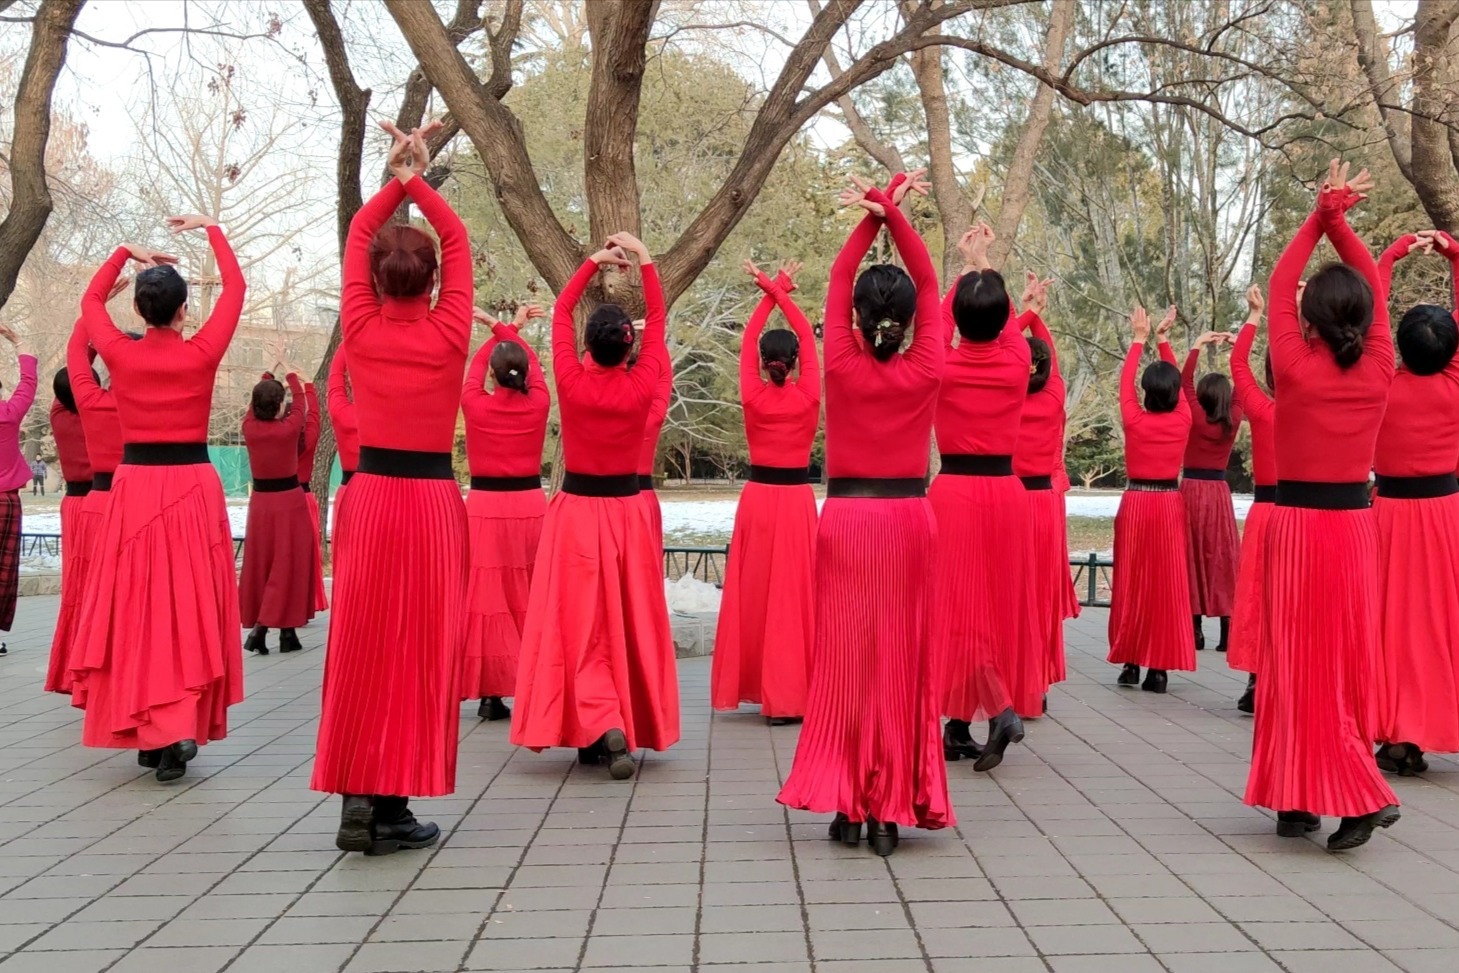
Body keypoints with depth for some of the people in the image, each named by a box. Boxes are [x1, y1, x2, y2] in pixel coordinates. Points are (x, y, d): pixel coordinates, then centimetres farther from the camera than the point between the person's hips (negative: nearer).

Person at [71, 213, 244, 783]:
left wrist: (125, 253, 24)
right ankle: (179, 727, -4)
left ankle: (144, 729, 10)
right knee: (189, 606, 3)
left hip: (135, 487, 1)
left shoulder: (119, 353, -3)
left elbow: (91, 300, 18)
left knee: (134, 608, 8)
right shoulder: (201, 354, -7)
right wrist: (211, 229, 17)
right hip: (192, 486, -1)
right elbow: (235, 288, 7)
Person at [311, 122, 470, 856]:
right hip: (433, 500, -1)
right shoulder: (448, 336, -3)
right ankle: (394, 801, 7)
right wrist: (418, 182, 7)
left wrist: (396, 181, 13)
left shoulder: (361, 333, 0)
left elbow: (357, 236, 12)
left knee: (363, 647, 7)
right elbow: (458, 242, 9)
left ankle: (359, 797, 7)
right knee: (421, 650, 3)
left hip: (372, 496, 1)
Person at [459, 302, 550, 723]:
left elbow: (476, 363, 15)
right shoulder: (538, 404, -3)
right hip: (530, 506, 1)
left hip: (485, 508, -1)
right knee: (531, 600, 8)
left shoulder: (475, 404, -5)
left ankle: (490, 692, 3)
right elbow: (534, 363, 17)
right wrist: (509, 329, 30)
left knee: (488, 598, 3)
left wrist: (499, 330, 30)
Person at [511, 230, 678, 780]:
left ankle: (601, 727, -15)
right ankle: (628, 726, 19)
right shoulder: (641, 387, -8)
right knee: (628, 621, 11)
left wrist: (594, 262, 10)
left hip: (576, 511, -1)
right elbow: (657, 321, 4)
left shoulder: (572, 382, -9)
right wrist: (644, 260, 7)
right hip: (627, 511, 1)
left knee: (579, 622, 1)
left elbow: (561, 311, 4)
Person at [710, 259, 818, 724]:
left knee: (754, 591, 8)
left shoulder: (753, 397, -5)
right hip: (798, 498, -1)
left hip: (758, 497, 1)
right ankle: (791, 692, 5)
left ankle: (755, 684, 15)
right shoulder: (807, 398, -7)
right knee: (795, 591, 3)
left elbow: (748, 340, 6)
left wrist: (770, 293, 13)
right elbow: (808, 337, 3)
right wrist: (781, 293, 8)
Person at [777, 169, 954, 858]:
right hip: (907, 519, 1)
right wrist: (892, 212, 0)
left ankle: (846, 804, 8)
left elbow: (838, 280, 5)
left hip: (845, 519, 0)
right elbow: (929, 287, 5)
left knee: (844, 660, 6)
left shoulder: (842, 368, -5)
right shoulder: (925, 372, -4)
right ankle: (890, 810, 8)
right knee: (901, 661, 5)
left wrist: (873, 215, 6)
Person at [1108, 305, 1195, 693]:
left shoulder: (1134, 420, -7)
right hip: (1170, 503, 1)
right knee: (1167, 582, 4)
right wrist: (1163, 339, 22)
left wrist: (1140, 340, 18)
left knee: (1132, 581, 5)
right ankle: (1160, 666, 3)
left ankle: (1130, 662, 7)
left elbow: (1125, 382, 7)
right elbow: (1178, 383, 14)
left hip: (1136, 503, -1)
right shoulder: (1182, 421, -2)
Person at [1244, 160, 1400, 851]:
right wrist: (1339, 220, 10)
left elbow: (1278, 287, -1)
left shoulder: (1296, 368, -12)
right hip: (1354, 522, 5)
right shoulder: (1379, 372, -2)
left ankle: (1362, 794, -5)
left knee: (1302, 662, 1)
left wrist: (1319, 218, 2)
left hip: (1299, 523, -4)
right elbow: (1373, 286, 9)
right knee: (1346, 659, 11)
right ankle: (1307, 799, 19)